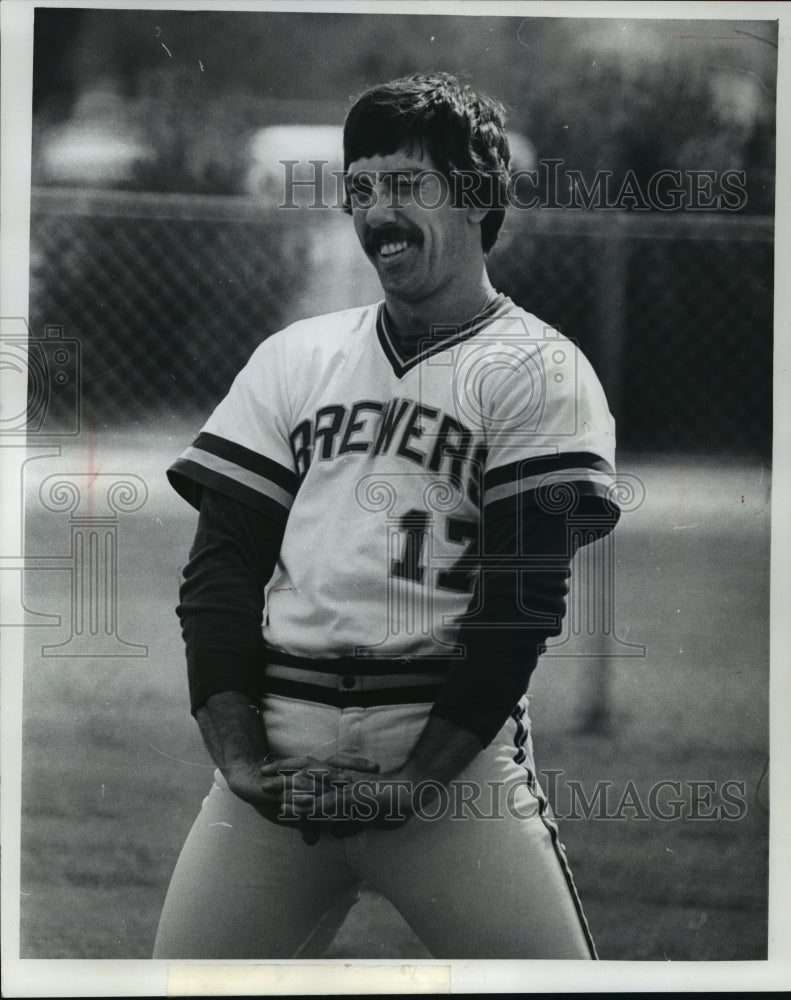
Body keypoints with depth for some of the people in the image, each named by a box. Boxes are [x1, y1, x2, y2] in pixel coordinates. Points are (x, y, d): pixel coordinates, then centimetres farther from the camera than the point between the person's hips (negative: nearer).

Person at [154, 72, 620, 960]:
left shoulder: (540, 374, 2)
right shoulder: (292, 359, 15)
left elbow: (521, 602, -5)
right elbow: (222, 563, 9)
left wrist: (416, 782, -13)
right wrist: (238, 757, -5)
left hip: (450, 752, -3)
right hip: (275, 747, 4)